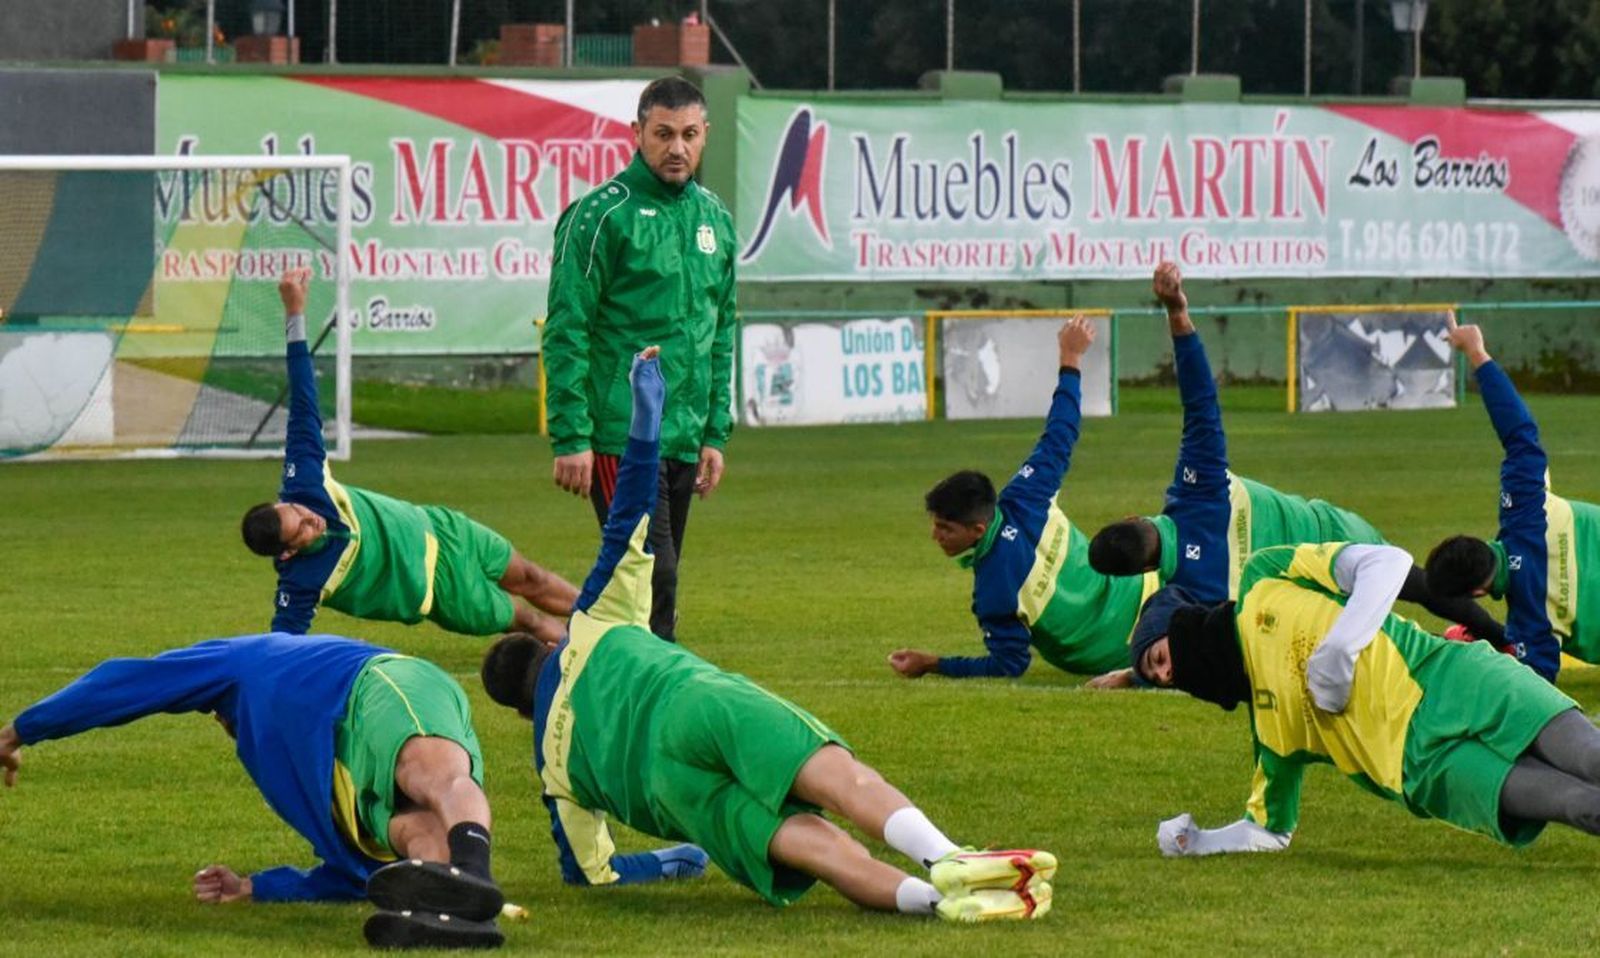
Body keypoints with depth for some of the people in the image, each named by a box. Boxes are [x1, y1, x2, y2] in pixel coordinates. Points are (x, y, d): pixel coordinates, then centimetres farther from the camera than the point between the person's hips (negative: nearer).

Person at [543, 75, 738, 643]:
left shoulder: (714, 218, 14)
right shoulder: (602, 214, -7)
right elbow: (566, 332, -9)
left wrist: (716, 433, 15)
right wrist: (570, 438, -14)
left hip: (684, 441, 7)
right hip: (620, 438, -7)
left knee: (657, 575, 9)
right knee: (652, 574, -13)